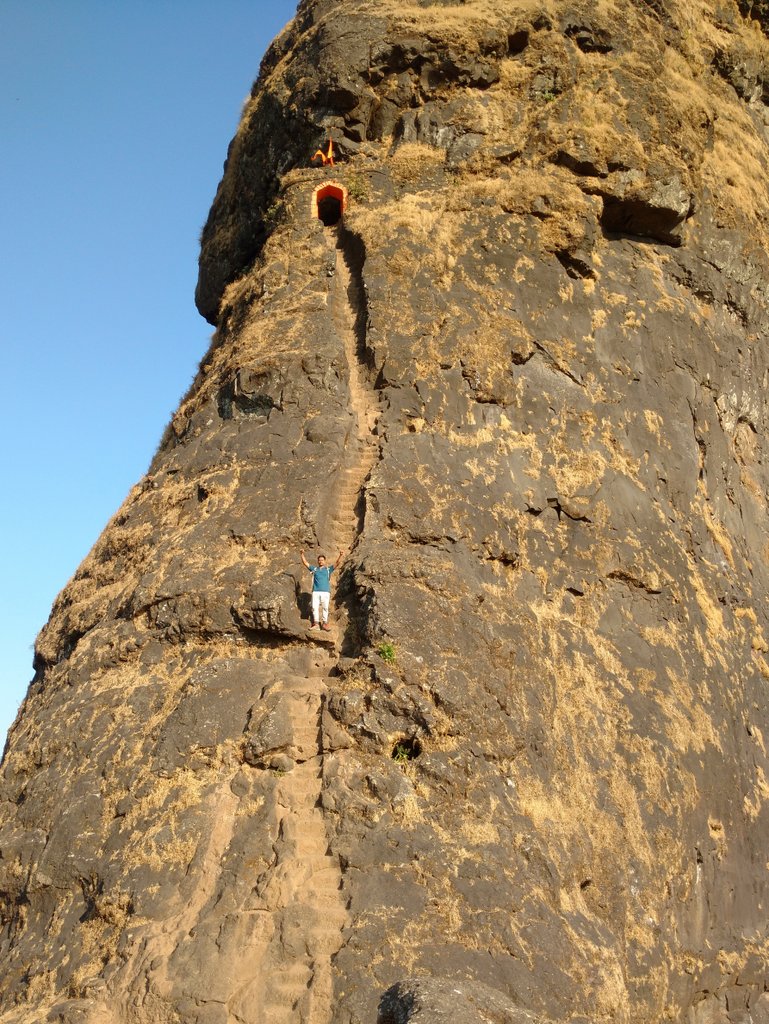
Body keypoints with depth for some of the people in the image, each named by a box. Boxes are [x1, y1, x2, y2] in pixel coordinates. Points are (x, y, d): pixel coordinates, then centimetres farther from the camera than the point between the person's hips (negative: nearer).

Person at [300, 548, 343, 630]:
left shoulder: (328, 569, 13)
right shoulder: (314, 569, 18)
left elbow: (337, 563, 5)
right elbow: (305, 563, 17)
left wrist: (340, 555, -11)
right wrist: (302, 555, 5)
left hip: (325, 591, -1)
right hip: (316, 591, 1)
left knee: (325, 607, -3)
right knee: (315, 607, -4)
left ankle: (324, 623, 0)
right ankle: (316, 623, -3)